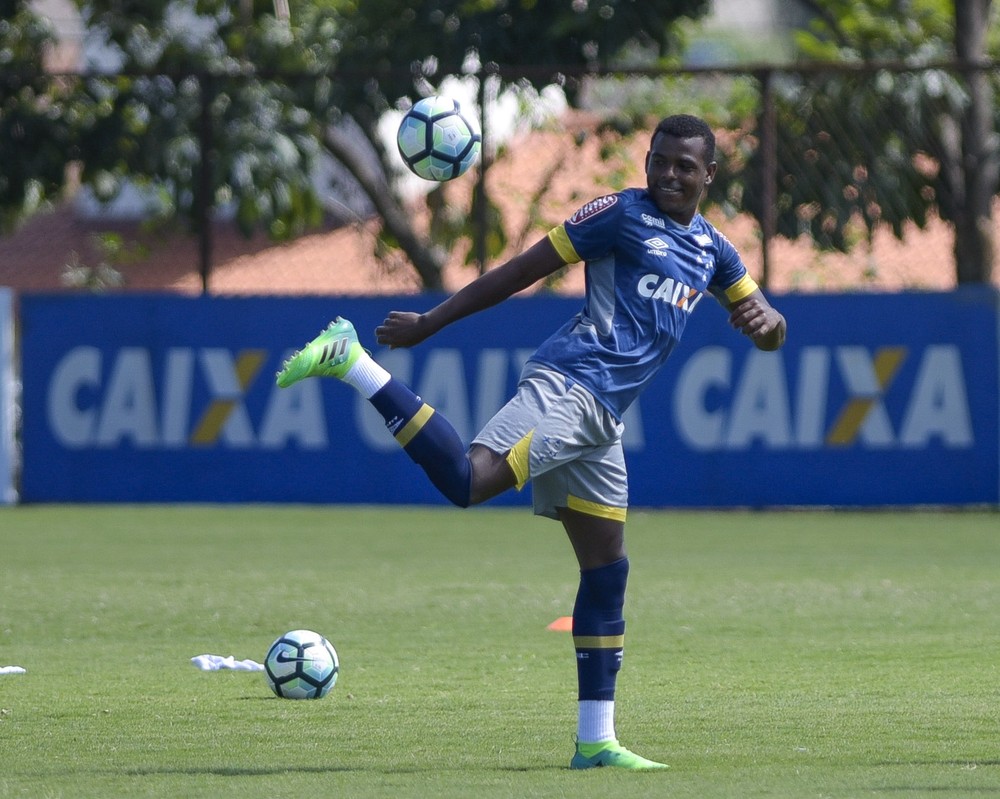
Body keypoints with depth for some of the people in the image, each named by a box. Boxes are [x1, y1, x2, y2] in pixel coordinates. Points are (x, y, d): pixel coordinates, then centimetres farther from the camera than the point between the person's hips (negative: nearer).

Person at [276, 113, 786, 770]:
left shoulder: (712, 249, 20)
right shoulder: (623, 215, -1)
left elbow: (771, 332, 26)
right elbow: (523, 270, -2)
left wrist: (764, 319, -1)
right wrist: (429, 323, -4)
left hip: (601, 420, 8)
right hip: (568, 386, -8)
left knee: (607, 569, 6)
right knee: (466, 479, -31)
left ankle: (596, 742, 9)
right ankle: (349, 361, -24)